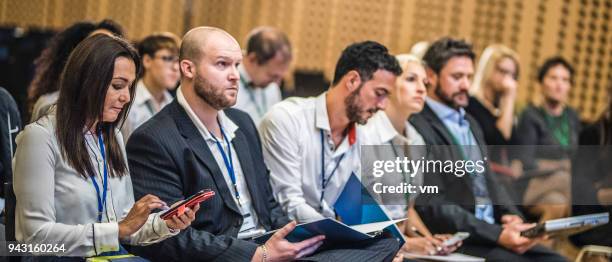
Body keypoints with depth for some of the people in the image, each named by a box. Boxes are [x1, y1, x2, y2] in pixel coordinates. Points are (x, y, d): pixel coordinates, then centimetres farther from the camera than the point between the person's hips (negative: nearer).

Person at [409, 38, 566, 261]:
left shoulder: (470, 123, 21)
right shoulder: (416, 127, -10)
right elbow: (432, 206, -17)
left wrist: (513, 217, -2)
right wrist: (497, 235, -22)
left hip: (493, 231, 8)